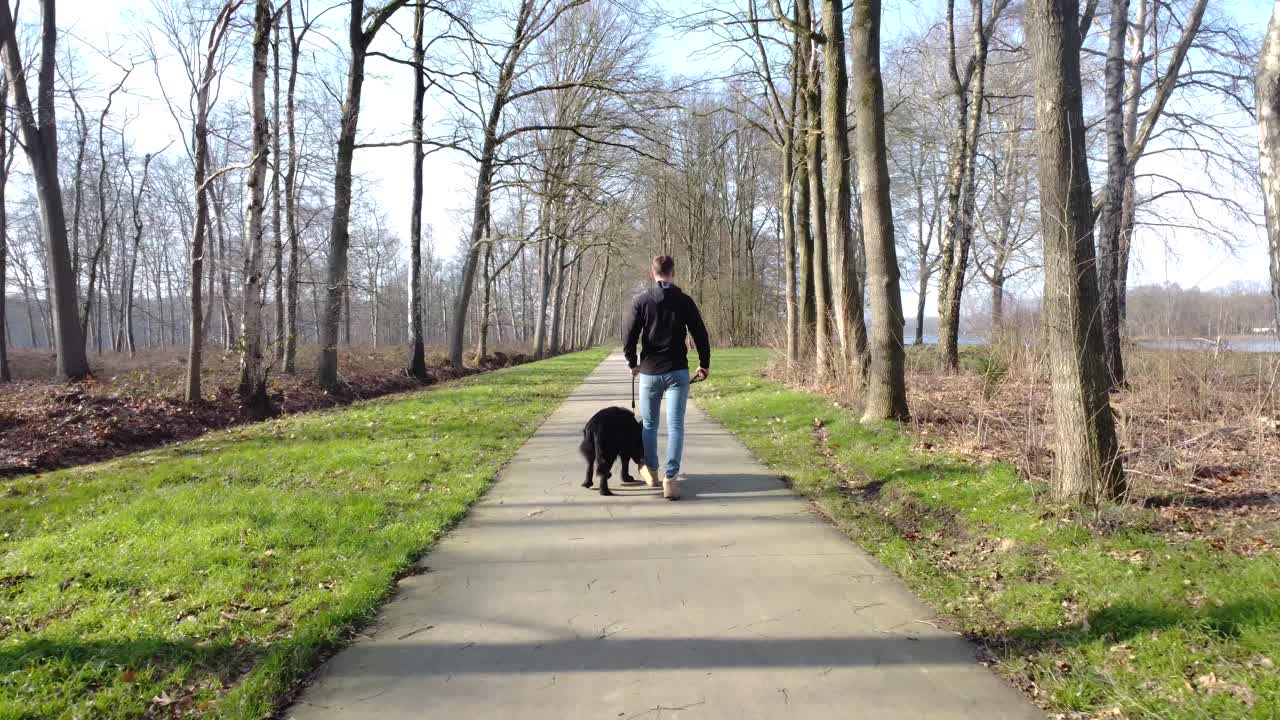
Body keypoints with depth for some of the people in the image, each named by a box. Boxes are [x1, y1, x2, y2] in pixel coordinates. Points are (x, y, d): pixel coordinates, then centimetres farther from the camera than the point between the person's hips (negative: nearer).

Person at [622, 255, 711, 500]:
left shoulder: (640, 301, -4)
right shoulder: (684, 301, -2)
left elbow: (628, 336, -5)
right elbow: (700, 335, -1)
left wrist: (632, 363, 12)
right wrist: (704, 364, 13)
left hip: (649, 372, 1)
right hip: (677, 371, 0)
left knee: (649, 424, 16)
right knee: (675, 425, -1)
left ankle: (651, 471, 29)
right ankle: (670, 477, -9)